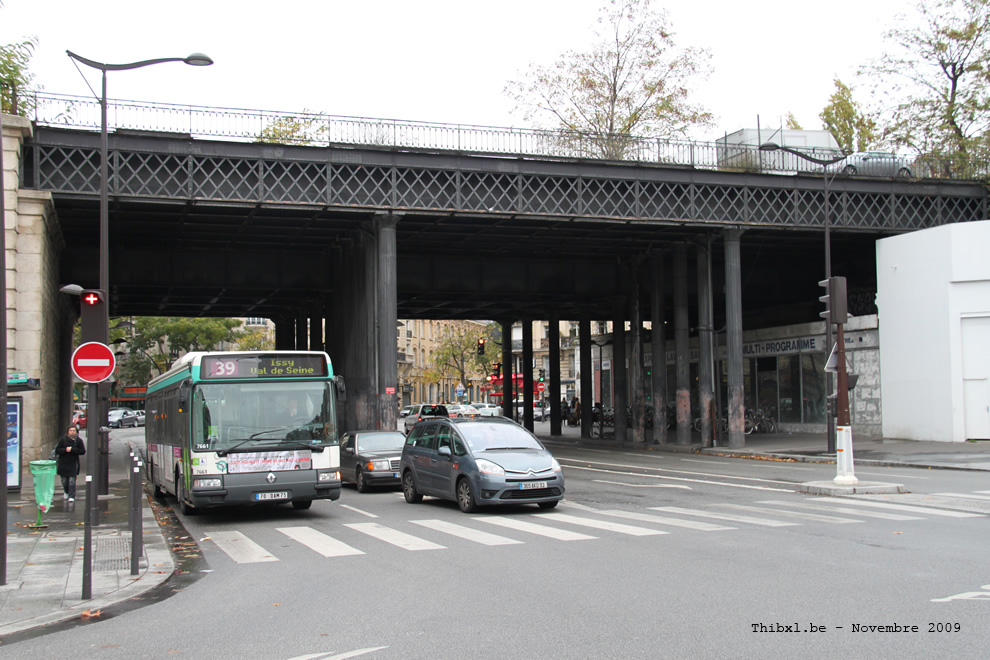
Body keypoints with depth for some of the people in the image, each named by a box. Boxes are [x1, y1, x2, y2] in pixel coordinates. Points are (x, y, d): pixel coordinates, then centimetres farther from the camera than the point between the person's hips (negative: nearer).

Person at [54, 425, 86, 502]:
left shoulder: (79, 440, 1)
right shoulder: (63, 439, 1)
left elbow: (82, 451, -5)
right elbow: (57, 450, -1)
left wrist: (72, 449, -15)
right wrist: (65, 450, -18)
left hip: (73, 463, -1)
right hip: (63, 463, 1)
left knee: (72, 481, -10)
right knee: (64, 481, 9)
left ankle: (71, 496, -5)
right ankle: (67, 492, 37)